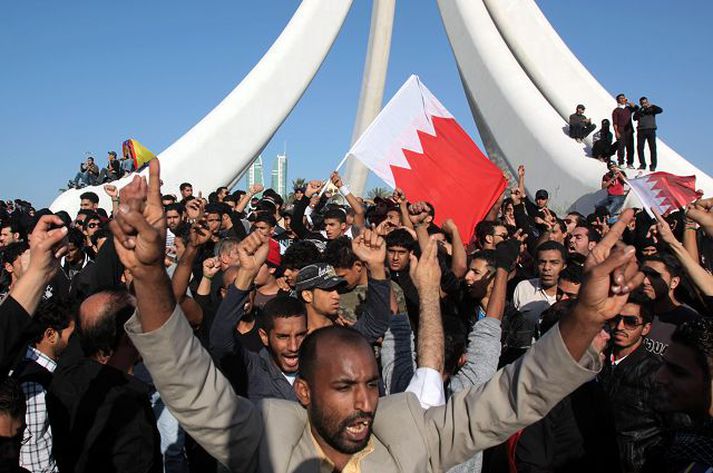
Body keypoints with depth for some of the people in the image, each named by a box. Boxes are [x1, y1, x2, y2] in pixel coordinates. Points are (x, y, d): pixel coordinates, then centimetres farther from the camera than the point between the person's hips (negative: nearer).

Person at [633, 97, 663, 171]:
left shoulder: (652, 109, 12)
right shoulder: (639, 111, 14)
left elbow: (660, 110, -3)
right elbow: (634, 118, -3)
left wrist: (651, 106, -9)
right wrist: (641, 109, -10)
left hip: (651, 130, -1)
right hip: (641, 131, 1)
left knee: (652, 148, -4)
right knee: (640, 147, -2)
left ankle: (653, 165, -3)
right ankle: (642, 164, 8)